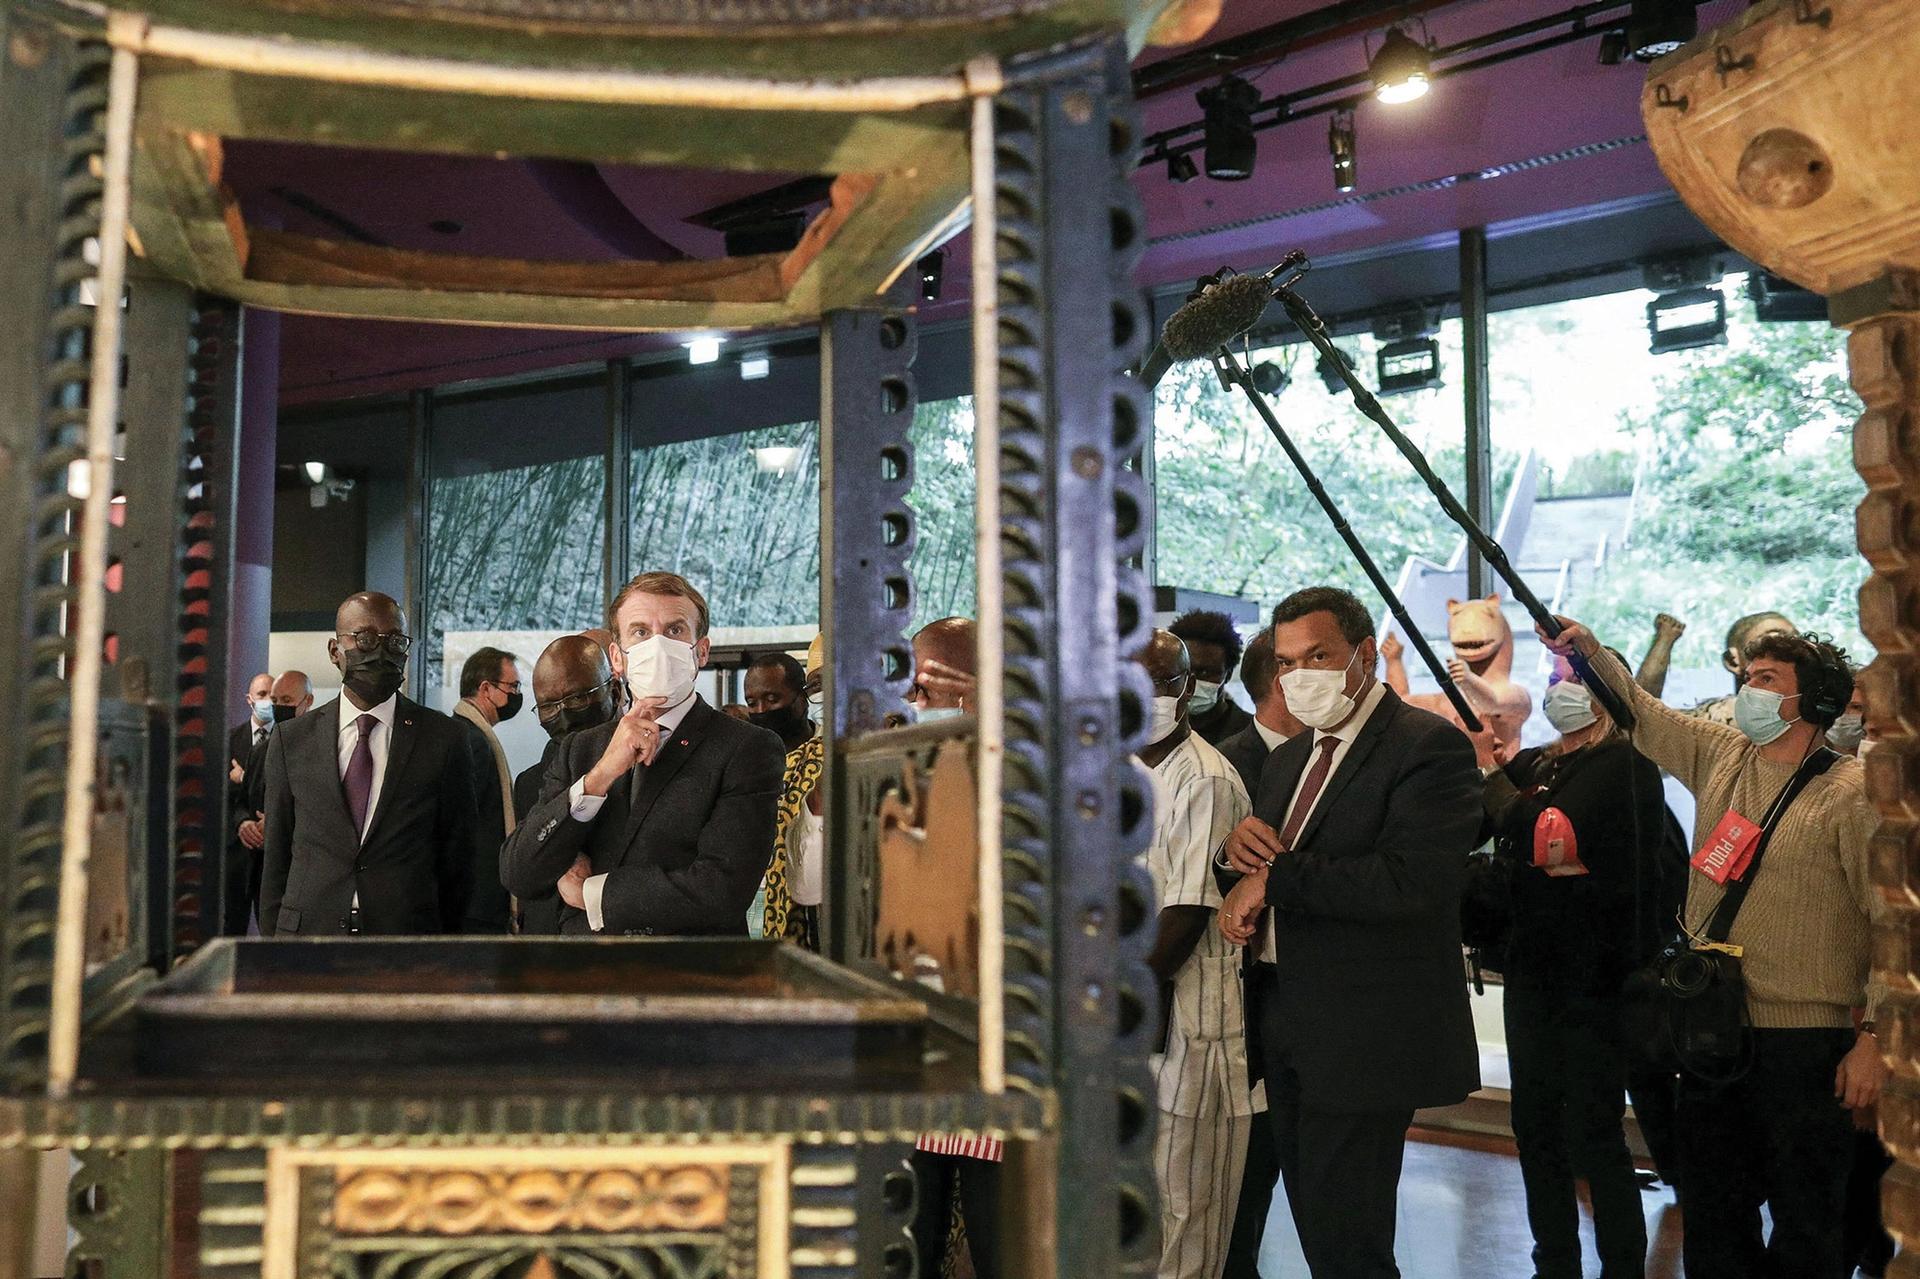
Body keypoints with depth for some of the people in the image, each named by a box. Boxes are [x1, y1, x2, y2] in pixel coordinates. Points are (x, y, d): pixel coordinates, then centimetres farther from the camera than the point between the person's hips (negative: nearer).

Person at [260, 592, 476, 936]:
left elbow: (457, 857, 1)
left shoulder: (443, 738, -2)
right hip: (306, 931, 1)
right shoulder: (290, 740, 4)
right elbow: (276, 859, 6)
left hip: (408, 934, -1)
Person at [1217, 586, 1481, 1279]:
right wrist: (1239, 843, -7)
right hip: (1285, 1027, 8)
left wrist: (1273, 873, -19)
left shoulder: (1430, 746, -12)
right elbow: (1258, 869, 17)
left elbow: (1409, 881, -25)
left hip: (1363, 1037, -8)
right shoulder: (1288, 759, 15)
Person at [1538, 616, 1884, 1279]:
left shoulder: (1852, 794, -10)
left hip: (1803, 1039, -6)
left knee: (1807, 1223, 7)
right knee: (1711, 1209, 16)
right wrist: (1591, 653, 1)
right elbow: (1641, 713, 18)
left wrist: (1874, 1038, -15)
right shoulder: (1720, 756, 8)